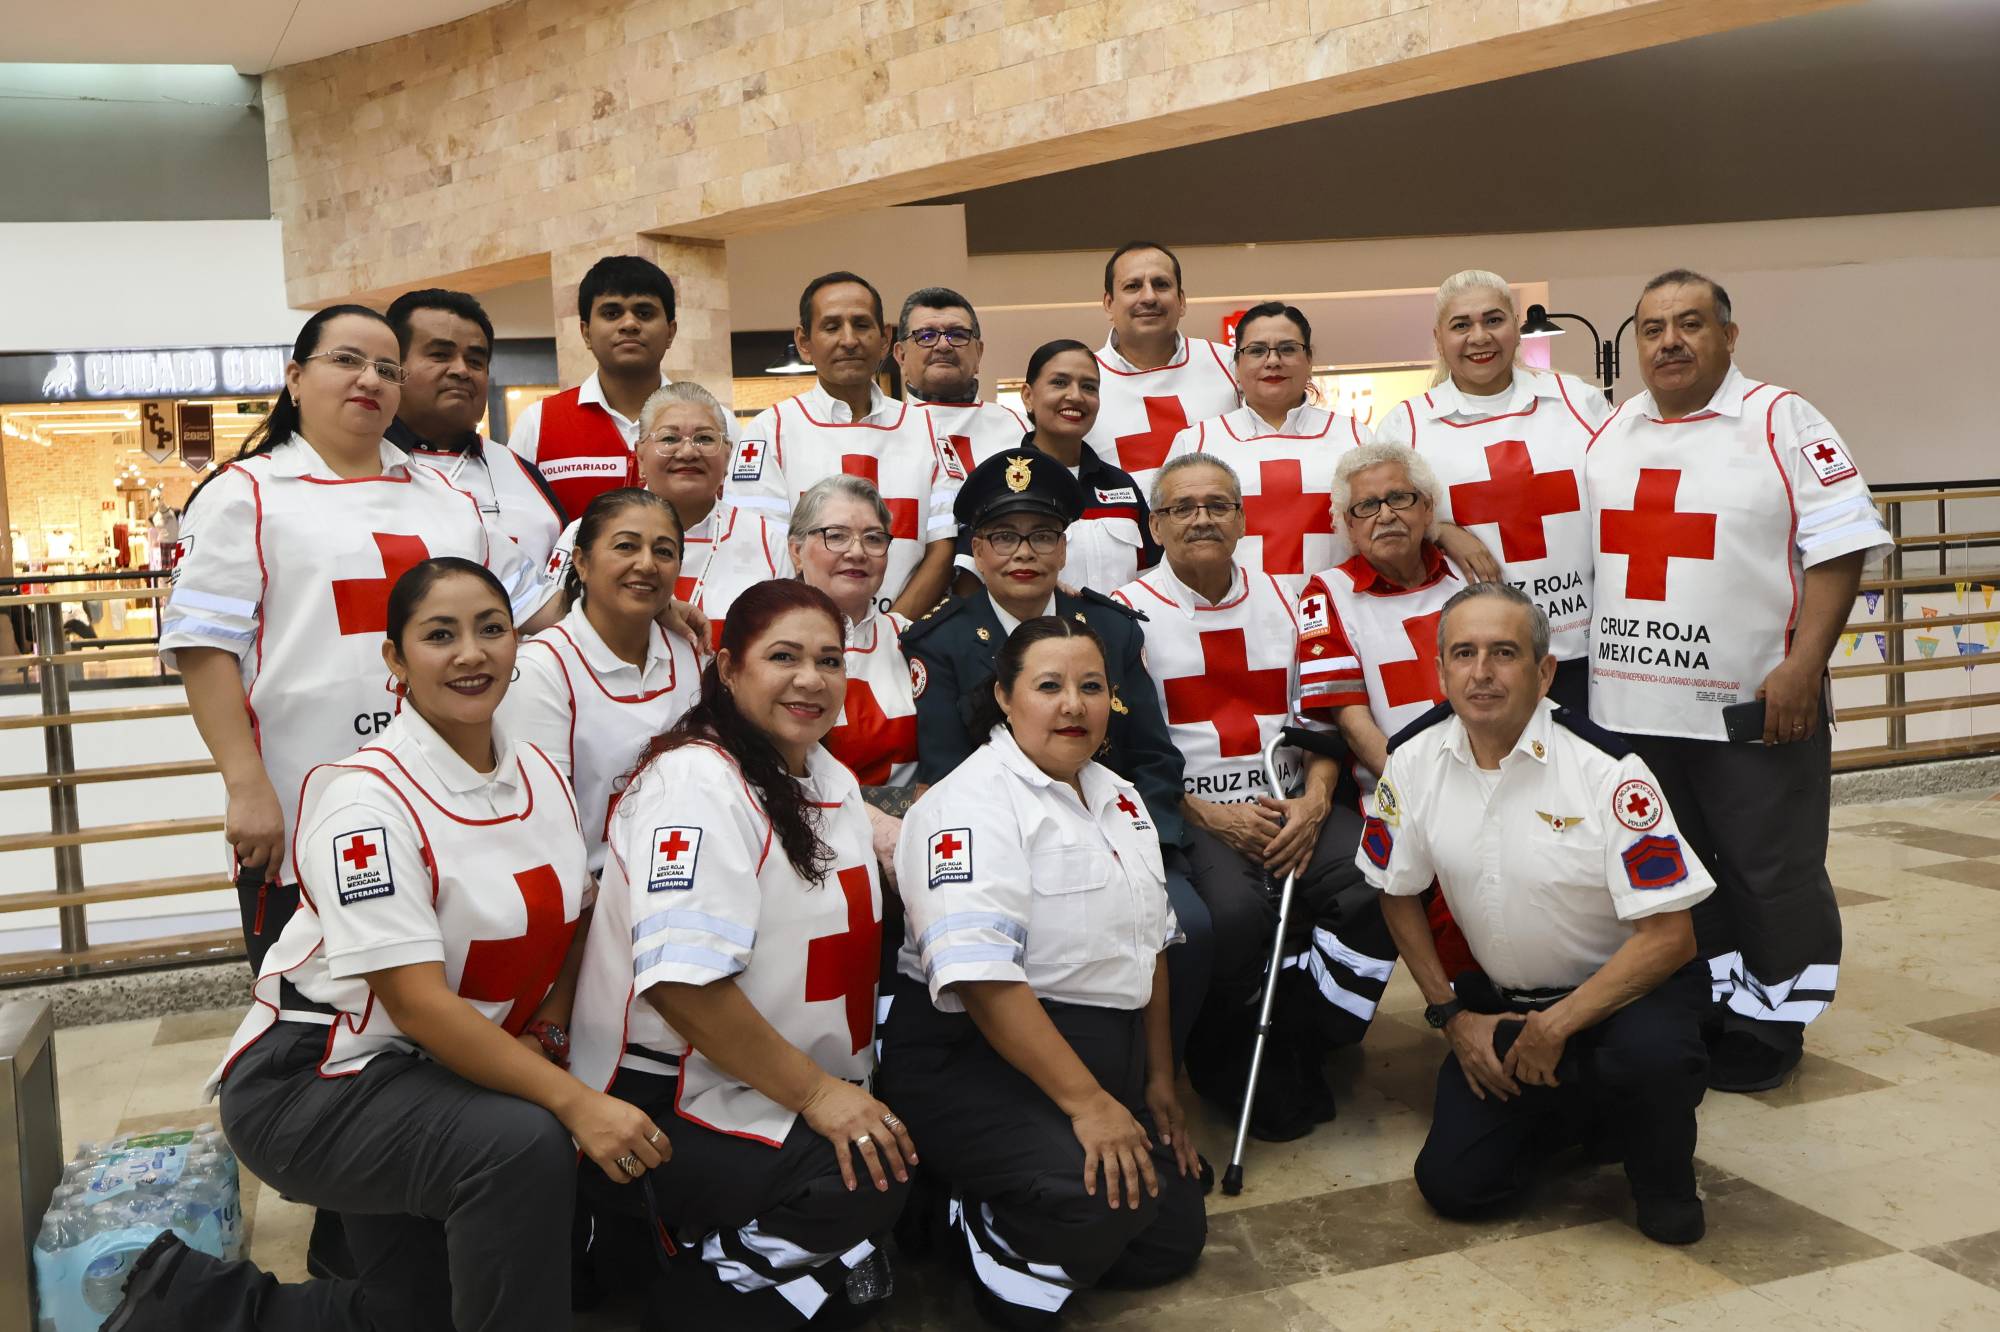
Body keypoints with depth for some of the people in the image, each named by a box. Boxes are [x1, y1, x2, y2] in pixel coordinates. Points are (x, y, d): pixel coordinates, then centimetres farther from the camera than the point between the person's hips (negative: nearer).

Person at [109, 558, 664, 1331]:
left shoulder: (541, 775, 0)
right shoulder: (366, 797, -22)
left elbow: (573, 920, 12)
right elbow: (416, 1004, -26)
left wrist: (545, 1031, -8)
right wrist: (576, 1102, -30)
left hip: (434, 1083, 8)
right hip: (309, 1083, -8)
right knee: (525, 1145, -31)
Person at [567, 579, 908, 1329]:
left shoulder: (834, 781, 10)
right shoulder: (698, 782, -17)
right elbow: (683, 980, -26)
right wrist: (814, 1092, -21)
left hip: (787, 1096, 8)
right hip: (663, 1106, -8)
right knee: (867, 1187, -23)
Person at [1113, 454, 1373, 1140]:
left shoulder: (1285, 599, 15)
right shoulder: (1130, 612, 1)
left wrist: (1315, 803, -4)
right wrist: (1207, 816, -12)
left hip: (1292, 808, 4)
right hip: (1183, 817, -4)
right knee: (1233, 912, -34)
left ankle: (1298, 1052, -3)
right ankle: (1229, 1067, -3)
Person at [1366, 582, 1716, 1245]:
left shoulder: (1606, 769, -22)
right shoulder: (1413, 761, -9)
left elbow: (1669, 935, -21)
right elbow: (1398, 895, 5)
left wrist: (1557, 1025, -24)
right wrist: (1452, 1015, 0)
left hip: (1624, 984, -3)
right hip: (1501, 1000, 4)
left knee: (1650, 1052, -38)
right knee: (1453, 1183, -9)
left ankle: (1664, 1178, -1)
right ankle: (1573, 1112, 23)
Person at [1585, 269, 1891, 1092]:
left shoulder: (1783, 422, -4)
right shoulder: (1608, 435, 11)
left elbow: (1837, 547, -9)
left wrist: (1803, 667, -18)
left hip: (1754, 705, -5)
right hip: (1632, 706, 5)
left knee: (1772, 871, 5)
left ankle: (1769, 1024, 21)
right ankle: (1697, 1014, 31)